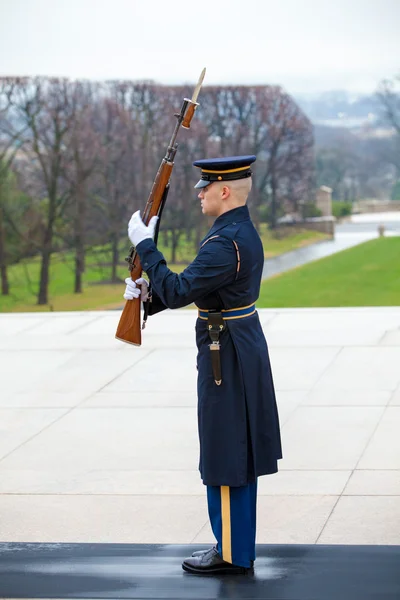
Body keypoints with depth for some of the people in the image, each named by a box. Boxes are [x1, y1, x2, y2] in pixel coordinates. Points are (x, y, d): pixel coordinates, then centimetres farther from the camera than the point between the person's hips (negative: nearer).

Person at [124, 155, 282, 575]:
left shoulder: (225, 243, -23)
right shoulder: (243, 231, 10)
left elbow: (177, 292, -23)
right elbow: (196, 288, 16)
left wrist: (144, 245, -15)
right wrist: (148, 294, 6)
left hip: (225, 358, -10)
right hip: (244, 349, 10)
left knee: (225, 456, 0)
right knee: (236, 453, 16)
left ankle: (231, 553, 9)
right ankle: (236, 544, 26)